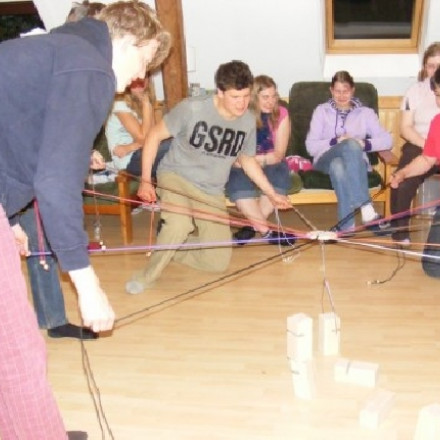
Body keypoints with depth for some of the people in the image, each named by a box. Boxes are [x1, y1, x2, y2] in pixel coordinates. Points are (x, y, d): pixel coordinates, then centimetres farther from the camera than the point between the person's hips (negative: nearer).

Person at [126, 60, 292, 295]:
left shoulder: (248, 121, -6)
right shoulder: (191, 108, -20)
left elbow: (247, 160, 12)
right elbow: (154, 136, -10)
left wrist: (271, 194, 12)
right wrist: (145, 180, -15)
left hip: (211, 191, 5)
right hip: (176, 175, -4)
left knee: (218, 262, -1)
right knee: (180, 225, -36)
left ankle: (168, 248, 25)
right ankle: (148, 274, -9)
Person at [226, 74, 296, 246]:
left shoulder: (281, 114, -3)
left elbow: (279, 154, -8)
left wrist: (259, 159, -26)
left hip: (270, 164, 2)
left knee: (280, 174, -32)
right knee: (239, 183, -34)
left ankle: (253, 225, -23)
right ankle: (268, 232, -31)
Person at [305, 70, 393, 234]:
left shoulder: (365, 112, 15)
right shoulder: (321, 111, 13)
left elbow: (387, 140, 4)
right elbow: (310, 146, 3)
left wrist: (365, 144, -15)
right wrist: (335, 142, -13)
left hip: (355, 162, 1)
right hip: (326, 160, 0)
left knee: (338, 166, -39)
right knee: (351, 144, -36)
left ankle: (346, 225, -43)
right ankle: (367, 209, -47)